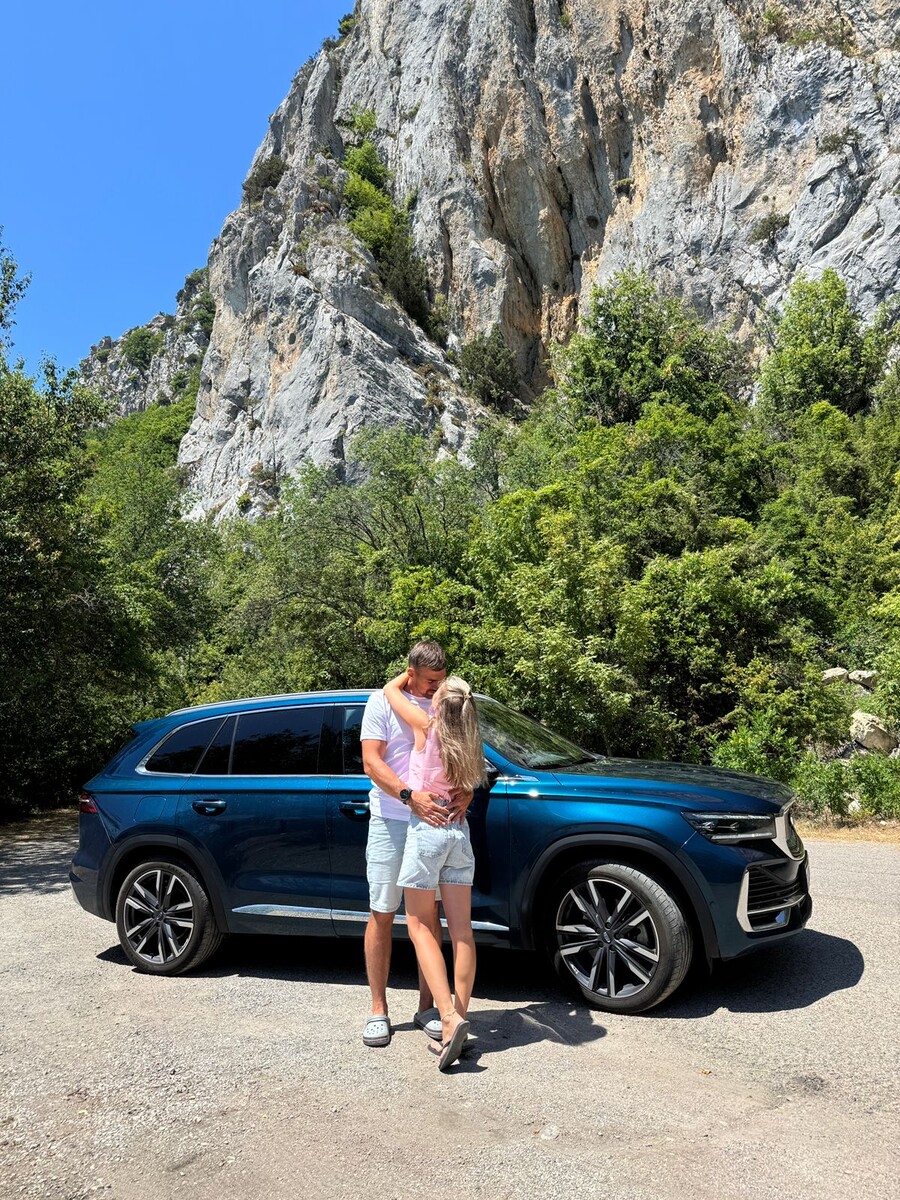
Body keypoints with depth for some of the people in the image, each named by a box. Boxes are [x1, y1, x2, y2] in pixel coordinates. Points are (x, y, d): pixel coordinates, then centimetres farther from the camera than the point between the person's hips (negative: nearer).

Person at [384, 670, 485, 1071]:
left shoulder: (427, 726, -9)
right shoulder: (467, 742, 4)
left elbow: (390, 689, 1)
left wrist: (412, 672, 18)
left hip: (426, 830, -5)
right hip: (459, 831, 5)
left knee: (420, 925, 4)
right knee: (461, 930, 7)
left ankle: (449, 1017, -8)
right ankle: (458, 1021, 13)